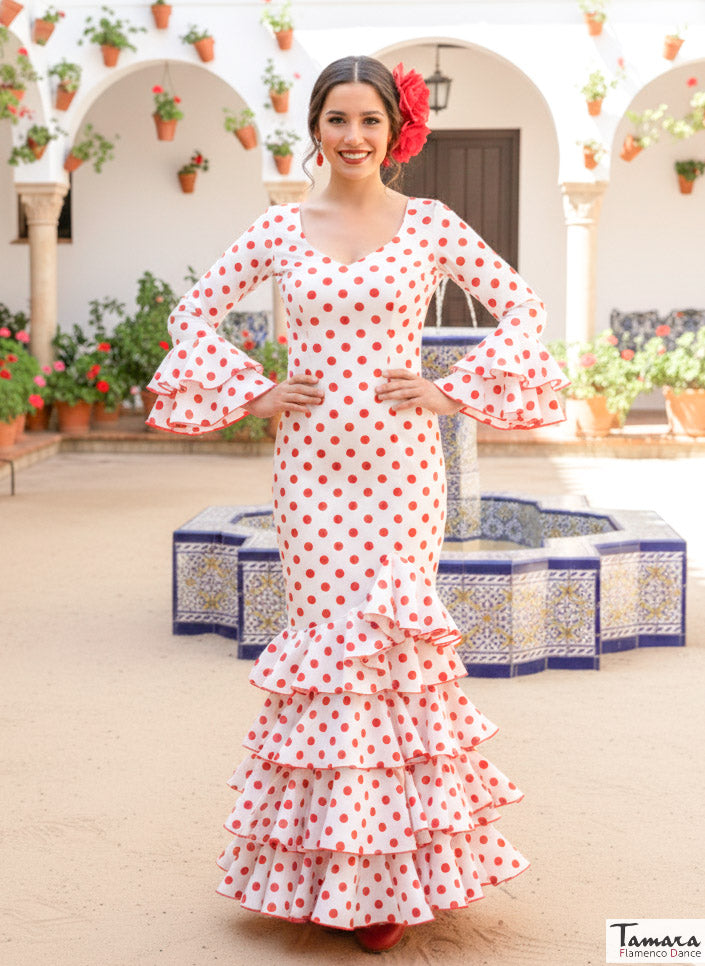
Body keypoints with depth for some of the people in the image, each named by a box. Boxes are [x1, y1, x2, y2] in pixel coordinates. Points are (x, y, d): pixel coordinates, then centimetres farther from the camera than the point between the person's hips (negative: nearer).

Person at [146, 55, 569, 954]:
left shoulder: (431, 224, 2)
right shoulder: (280, 228, 6)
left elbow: (519, 306, 5)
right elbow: (196, 309, 13)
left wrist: (453, 390, -3)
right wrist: (252, 391, 3)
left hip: (397, 462, -1)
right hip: (310, 463, 1)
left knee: (391, 635, -3)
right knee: (325, 634, 3)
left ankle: (394, 872, 12)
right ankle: (319, 867, 16)